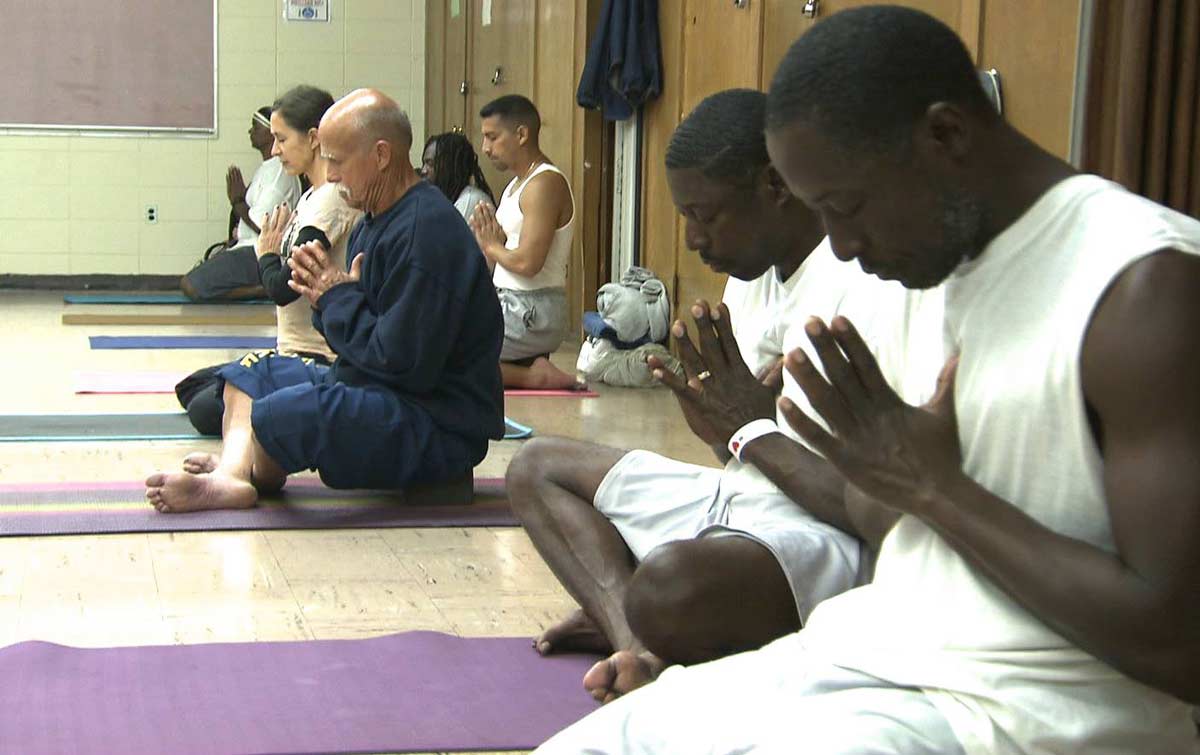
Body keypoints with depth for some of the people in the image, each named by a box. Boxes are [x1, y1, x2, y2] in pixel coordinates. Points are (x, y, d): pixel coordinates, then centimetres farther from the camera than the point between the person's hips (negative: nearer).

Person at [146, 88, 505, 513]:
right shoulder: (375, 223, 14)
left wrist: (339, 298, -10)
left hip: (439, 426, -11)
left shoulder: (427, 232, -21)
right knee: (249, 376, 16)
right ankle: (231, 474, -13)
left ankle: (258, 478, 1)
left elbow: (400, 362, -24)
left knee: (280, 415, -33)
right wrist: (325, 297, -3)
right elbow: (359, 338, 19)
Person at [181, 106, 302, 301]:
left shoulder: (279, 171, -15)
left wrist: (237, 201, -5)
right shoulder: (266, 168, 18)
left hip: (259, 255, -11)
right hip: (249, 250, 11)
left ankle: (264, 289, -18)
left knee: (190, 286, -18)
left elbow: (262, 225, -20)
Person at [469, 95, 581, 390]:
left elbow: (528, 263, -23)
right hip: (508, 305, 10)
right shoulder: (516, 184, 17)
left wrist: (492, 246, -4)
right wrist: (487, 237, -4)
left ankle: (528, 374, -8)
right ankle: (529, 371, 6)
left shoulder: (545, 183, -14)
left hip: (532, 313, -10)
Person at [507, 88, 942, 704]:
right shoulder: (750, 274, 10)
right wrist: (722, 427, -8)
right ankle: (637, 638, -13)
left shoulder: (871, 288, -20)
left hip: (835, 539, -11)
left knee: (671, 584, -41)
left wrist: (759, 427, -15)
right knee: (536, 466, 11)